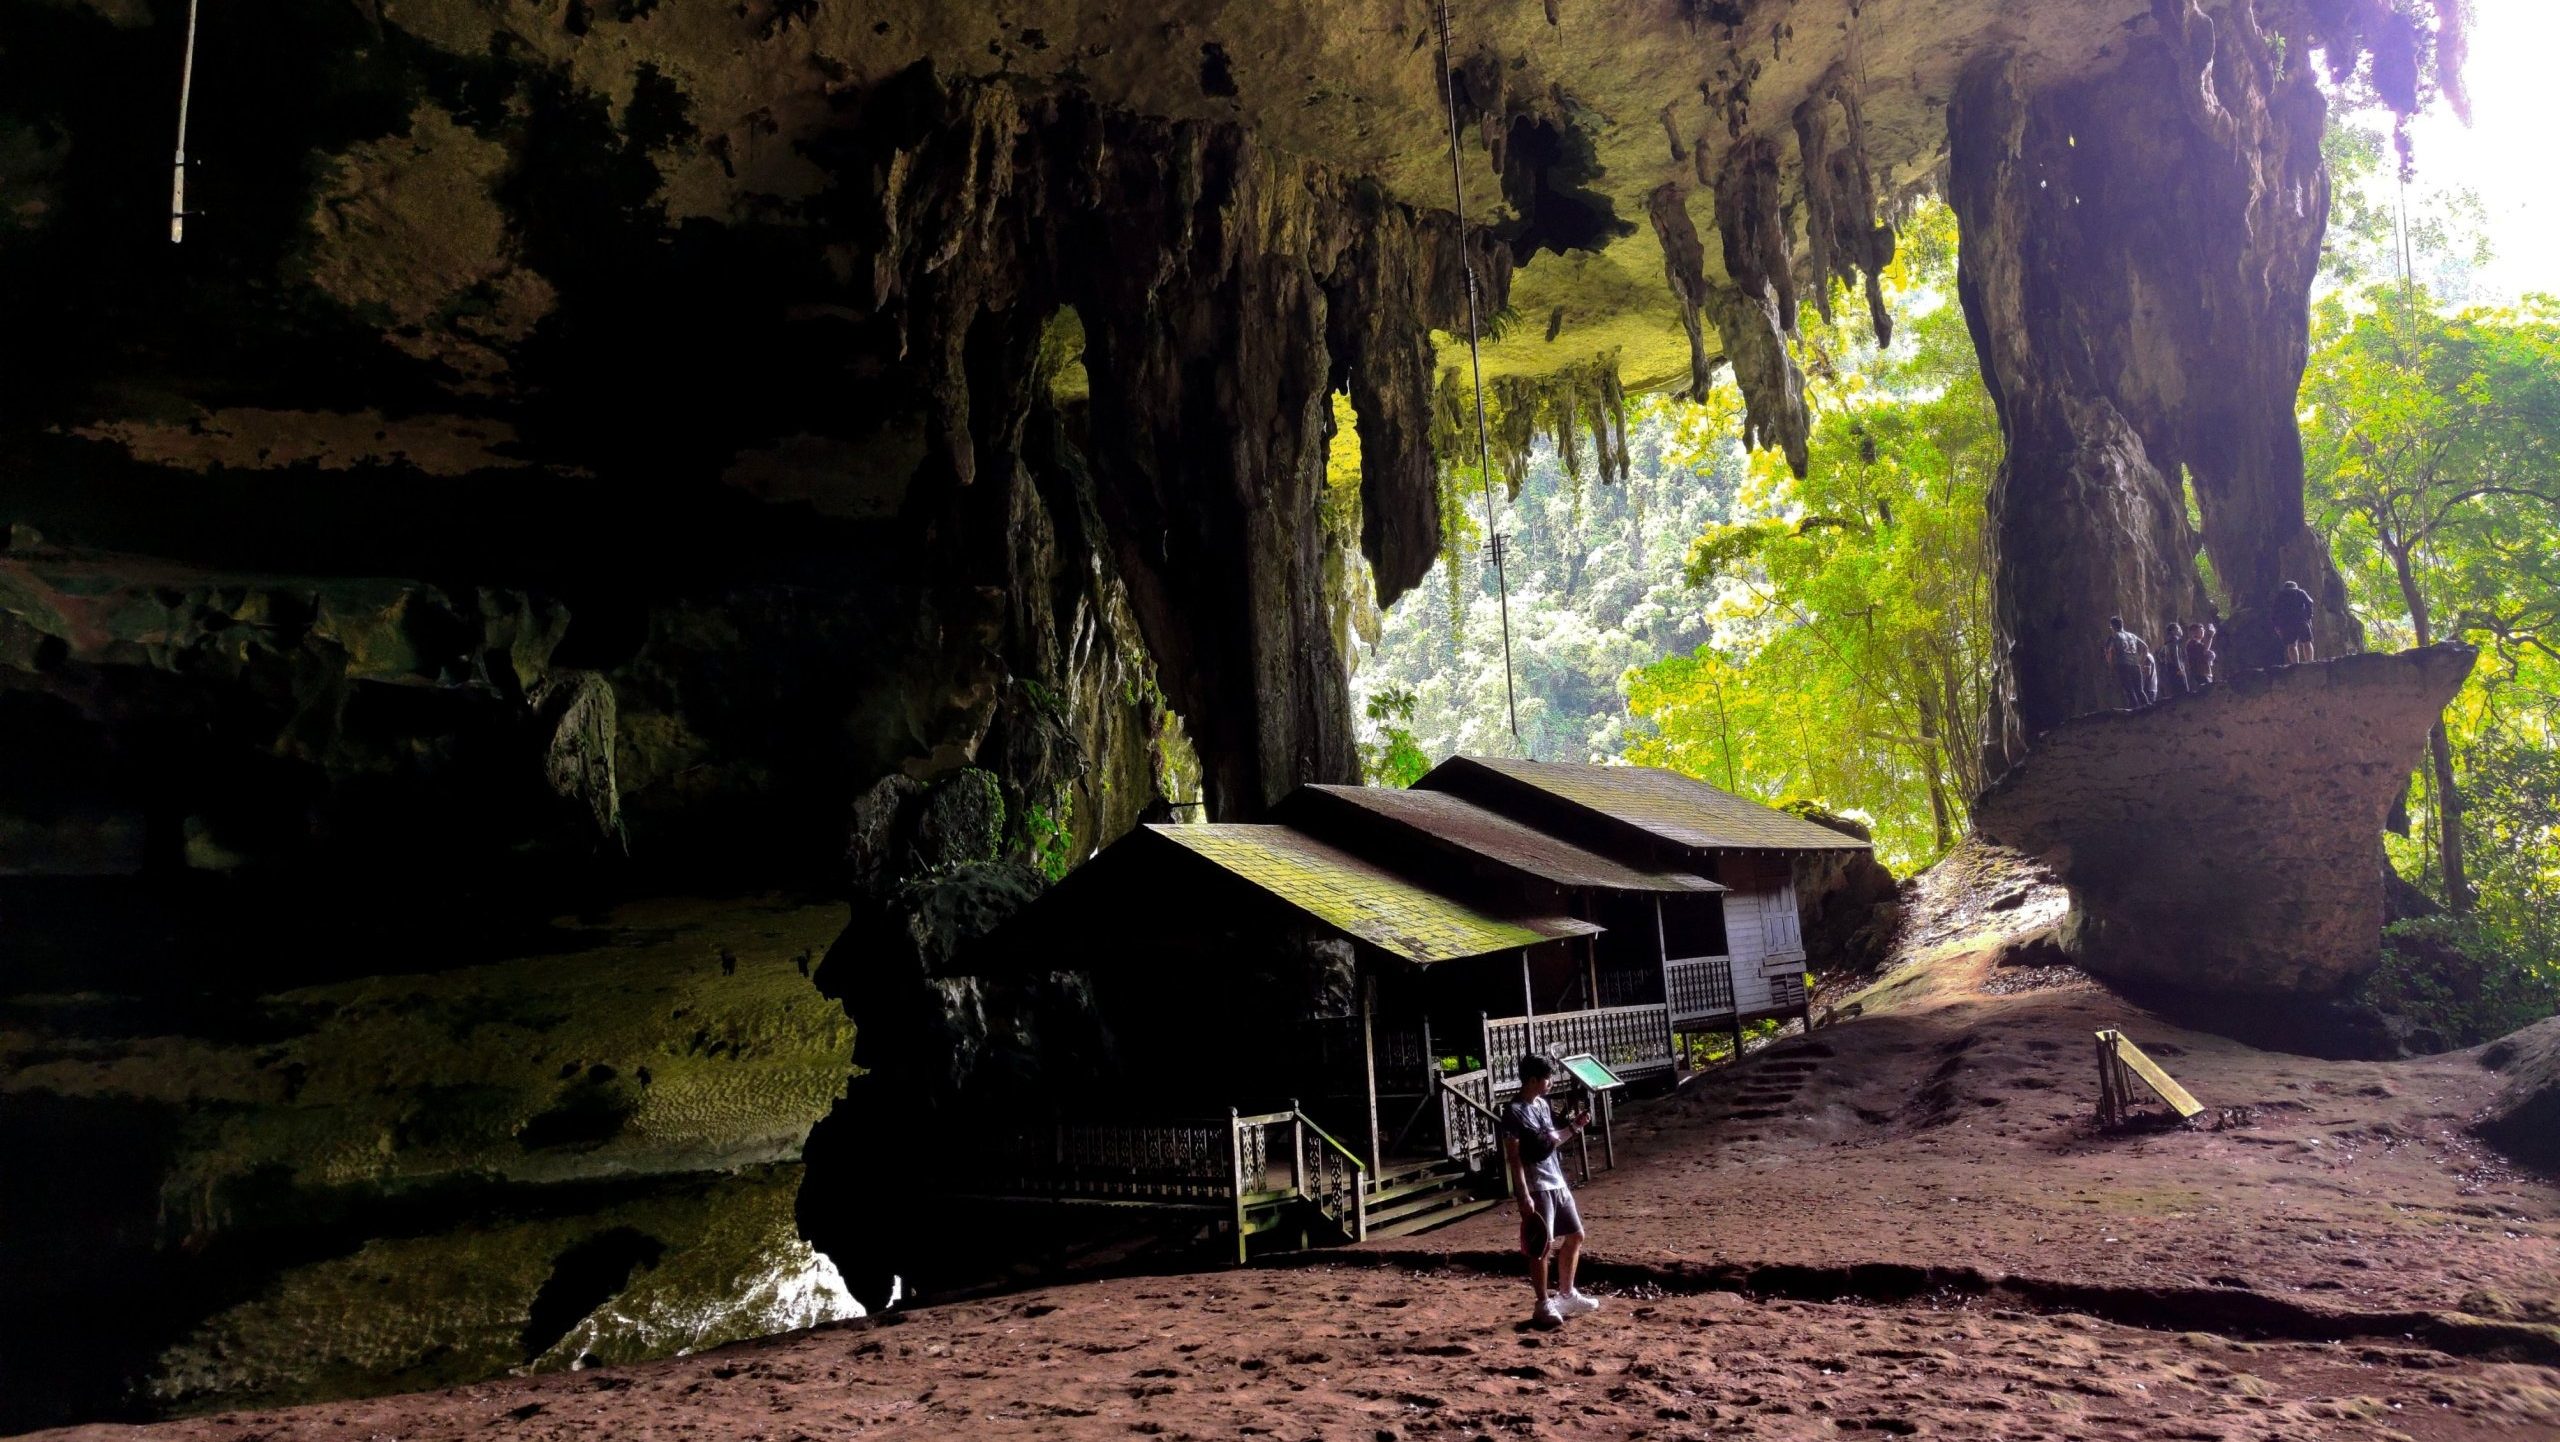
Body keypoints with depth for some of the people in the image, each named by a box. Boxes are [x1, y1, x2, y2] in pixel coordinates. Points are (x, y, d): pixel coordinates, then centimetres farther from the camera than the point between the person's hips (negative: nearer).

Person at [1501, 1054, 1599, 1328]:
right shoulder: (1514, 1111, -14)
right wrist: (1524, 1196, -20)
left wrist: (1575, 1126, 12)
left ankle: (1566, 1295, 28)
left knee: (1575, 1235, 15)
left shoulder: (1543, 1105, 12)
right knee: (1543, 1246, -4)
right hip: (1535, 1187, -9)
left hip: (1557, 1183, 9)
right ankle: (1544, 1305, 8)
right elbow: (1513, 1157, -16)